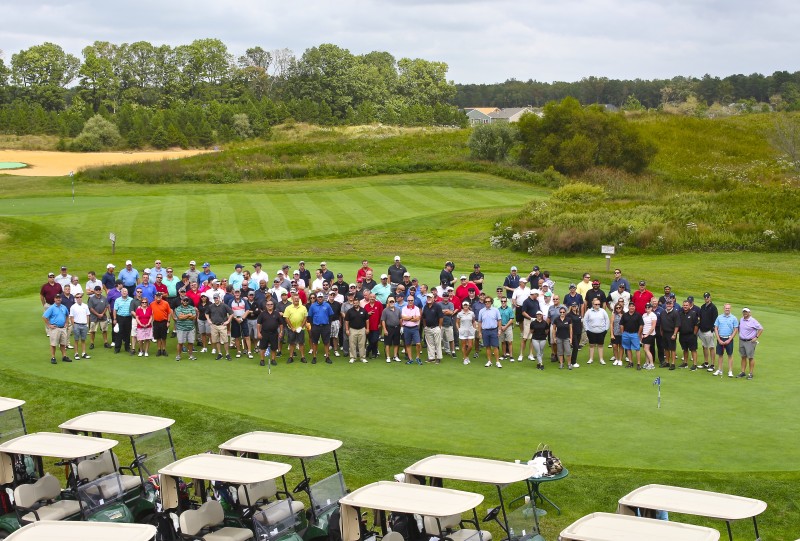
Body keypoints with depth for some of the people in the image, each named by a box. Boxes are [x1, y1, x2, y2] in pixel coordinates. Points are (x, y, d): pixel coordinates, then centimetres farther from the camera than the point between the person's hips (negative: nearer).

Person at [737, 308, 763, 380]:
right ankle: (742, 372, 15)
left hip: (750, 341, -6)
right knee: (743, 357, 10)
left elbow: (761, 329, -10)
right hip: (741, 341, 6)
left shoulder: (753, 321, -11)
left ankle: (751, 373, 2)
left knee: (751, 358, -2)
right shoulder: (741, 320, 9)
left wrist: (756, 337, -12)